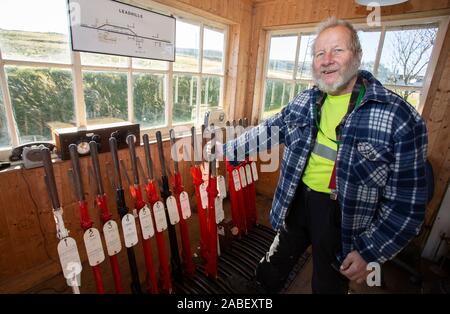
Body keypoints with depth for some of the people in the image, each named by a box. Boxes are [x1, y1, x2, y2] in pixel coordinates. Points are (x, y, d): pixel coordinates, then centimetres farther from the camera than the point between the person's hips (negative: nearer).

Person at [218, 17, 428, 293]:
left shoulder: (398, 116, -17)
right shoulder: (304, 102, -1)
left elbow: (407, 199, -14)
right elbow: (267, 132, 9)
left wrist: (370, 252, -13)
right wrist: (225, 150, 7)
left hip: (343, 216, -4)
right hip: (296, 202, 5)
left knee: (328, 285, 21)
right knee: (270, 275, 23)